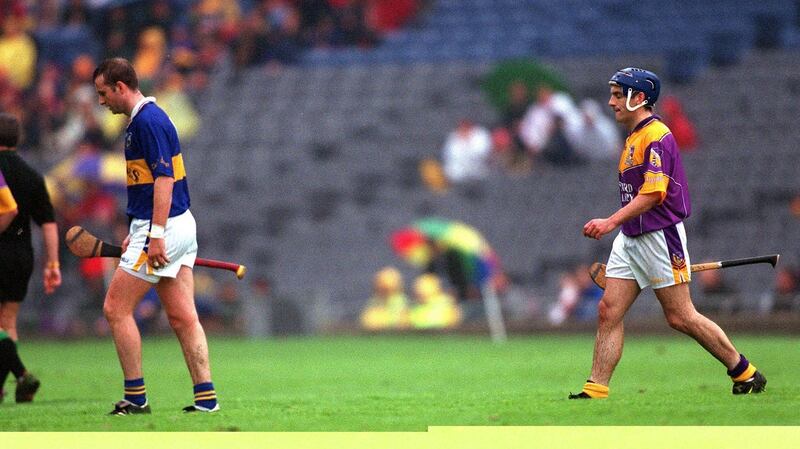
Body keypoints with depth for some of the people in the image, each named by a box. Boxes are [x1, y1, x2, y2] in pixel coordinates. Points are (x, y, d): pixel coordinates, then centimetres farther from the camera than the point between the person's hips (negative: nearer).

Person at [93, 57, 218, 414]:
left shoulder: (148, 121, -14)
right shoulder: (144, 119, 17)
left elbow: (164, 179, -21)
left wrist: (156, 234, -25)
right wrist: (137, 234, 24)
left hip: (164, 227, -10)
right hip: (180, 226, 10)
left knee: (116, 308, -2)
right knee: (181, 317, 6)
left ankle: (136, 398, 0)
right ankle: (205, 397, 2)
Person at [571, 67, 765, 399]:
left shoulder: (657, 136, -15)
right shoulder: (633, 138, 17)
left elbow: (652, 194, -23)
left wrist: (611, 222, -30)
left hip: (660, 236, -9)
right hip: (630, 238, 9)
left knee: (680, 317, -4)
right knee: (608, 311, -1)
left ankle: (745, 373, 9)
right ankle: (595, 391, -3)